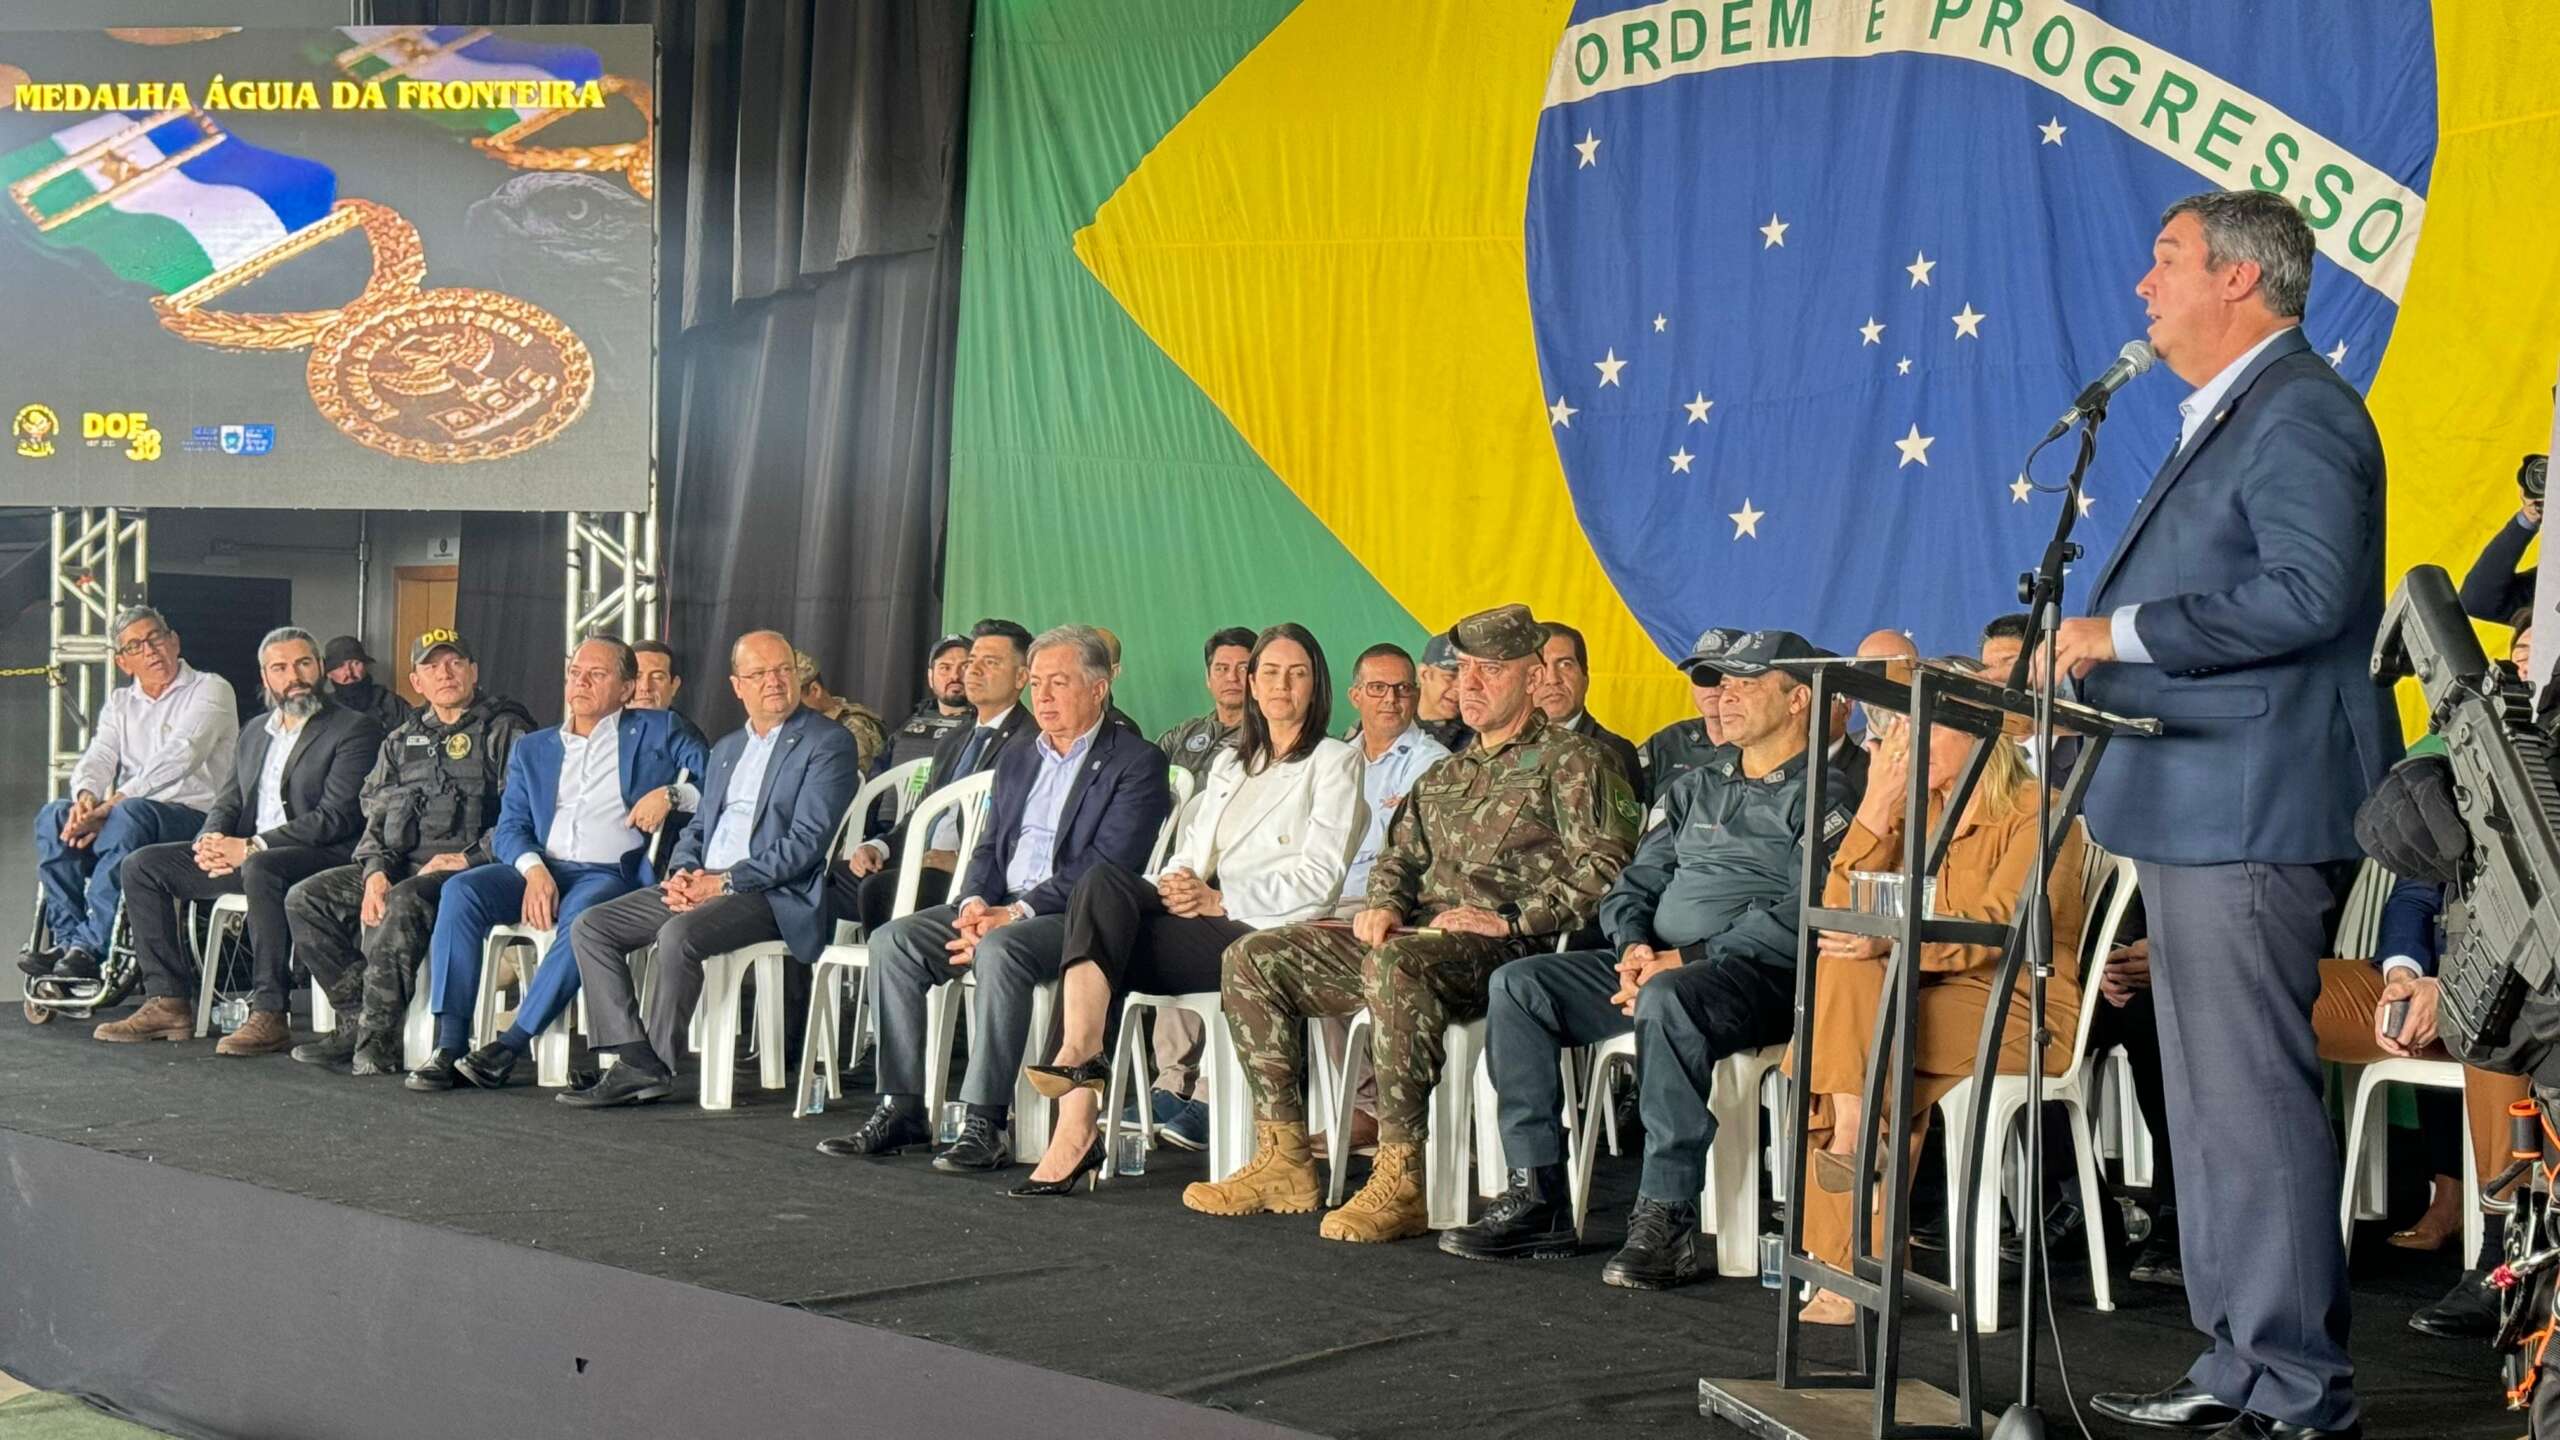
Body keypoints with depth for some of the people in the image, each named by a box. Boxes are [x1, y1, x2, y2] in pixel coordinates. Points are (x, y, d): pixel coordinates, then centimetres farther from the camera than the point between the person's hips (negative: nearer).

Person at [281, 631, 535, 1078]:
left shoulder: (505, 731, 2)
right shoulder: (401, 741, 22)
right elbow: (377, 812, 15)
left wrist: (470, 858, -17)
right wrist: (375, 870, -4)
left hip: (468, 869, -7)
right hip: (403, 865, 7)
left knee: (402, 904, -36)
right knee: (305, 898, -10)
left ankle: (377, 1036, -29)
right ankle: (357, 1016, -12)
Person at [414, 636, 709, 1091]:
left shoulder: (659, 732, 13)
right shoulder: (533, 749, 23)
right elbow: (509, 827, 13)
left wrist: (671, 795, -15)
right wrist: (532, 869, -9)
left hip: (613, 872, -4)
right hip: (541, 869, 4)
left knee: (582, 919, -37)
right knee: (461, 890, -25)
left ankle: (511, 1046, -32)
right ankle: (448, 1046, -27)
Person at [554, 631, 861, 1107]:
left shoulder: (828, 742, -3)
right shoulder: (726, 748, 22)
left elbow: (808, 839, -13)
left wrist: (726, 881, -17)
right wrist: (681, 874, -1)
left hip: (773, 893, -8)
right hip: (701, 886, 8)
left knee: (678, 935, -34)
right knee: (590, 928, -6)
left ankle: (657, 1068, -18)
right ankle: (635, 1061, -13)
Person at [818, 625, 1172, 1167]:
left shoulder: (1136, 761, -3)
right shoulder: (1015, 760, 22)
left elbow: (1107, 865, -13)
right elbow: (989, 847, 19)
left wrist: (1015, 913, -19)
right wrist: (975, 902, -5)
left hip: (1076, 918, -7)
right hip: (1000, 907, 7)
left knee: (1000, 950, -36)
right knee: (892, 940, -14)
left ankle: (984, 1125, -33)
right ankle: (901, 1110, -14)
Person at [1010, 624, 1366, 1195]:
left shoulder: (1334, 763, 7)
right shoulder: (1230, 762, 28)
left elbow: (1318, 880, -4)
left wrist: (1218, 900, -12)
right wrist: (1176, 884, -3)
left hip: (1261, 932, -6)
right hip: (1199, 913, 6)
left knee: (1102, 935, -26)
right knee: (1104, 878, -27)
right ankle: (1080, 1055, -38)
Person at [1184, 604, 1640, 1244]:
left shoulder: (1571, 763, 2)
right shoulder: (1446, 775, 27)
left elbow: (1605, 870, -10)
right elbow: (1401, 853, 29)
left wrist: (1510, 919, -17)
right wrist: (1383, 904, 5)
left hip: (1506, 950, -8)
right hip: (1418, 933, 8)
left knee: (1395, 964, -40)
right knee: (1255, 957, -2)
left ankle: (1400, 1181, -38)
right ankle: (1284, 1160, -7)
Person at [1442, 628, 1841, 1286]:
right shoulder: (1698, 788, 24)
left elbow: (1799, 916, -14)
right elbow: (1633, 883, 21)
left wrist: (1687, 959, -17)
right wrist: (1634, 947, -2)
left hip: (1758, 972, -8)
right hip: (1658, 963, 8)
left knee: (1667, 999, -39)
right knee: (1517, 984, -9)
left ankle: (1666, 1219, -34)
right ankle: (1536, 1196, -12)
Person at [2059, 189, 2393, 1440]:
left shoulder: (2298, 411, -11)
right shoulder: (2226, 417, 22)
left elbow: (2308, 594, -23)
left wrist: (2123, 632, -18)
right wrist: (2095, 640, 13)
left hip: (2252, 817, -11)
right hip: (2196, 816, 11)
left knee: (2253, 1102, -8)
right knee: (2212, 1106, 15)